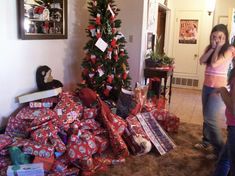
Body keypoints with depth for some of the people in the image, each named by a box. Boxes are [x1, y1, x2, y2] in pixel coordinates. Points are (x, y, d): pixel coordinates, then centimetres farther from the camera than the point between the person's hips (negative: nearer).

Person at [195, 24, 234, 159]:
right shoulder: (209, 48, 7)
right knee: (206, 116, 15)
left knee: (210, 119, -9)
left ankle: (220, 150, 3)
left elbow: (214, 64, -22)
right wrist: (212, 48, -12)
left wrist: (218, 47, -12)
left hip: (218, 88, -6)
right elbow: (202, 61, -9)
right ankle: (206, 142, 33)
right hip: (207, 86, 7)